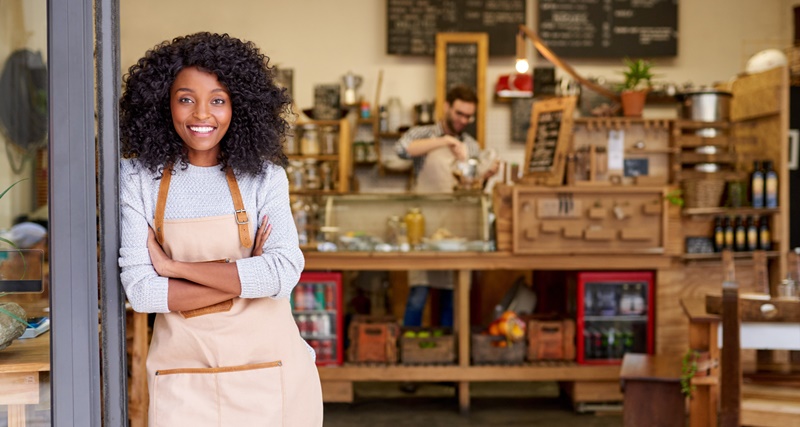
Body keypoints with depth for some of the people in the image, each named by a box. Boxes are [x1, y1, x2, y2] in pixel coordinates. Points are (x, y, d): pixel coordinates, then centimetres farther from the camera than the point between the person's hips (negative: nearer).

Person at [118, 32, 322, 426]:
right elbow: (140, 290, -10)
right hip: (183, 373, 0)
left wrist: (174, 267, -14)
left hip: (266, 366, 1)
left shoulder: (264, 176, -2)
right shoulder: (138, 177, -3)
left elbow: (284, 273, -16)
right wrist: (246, 277, -14)